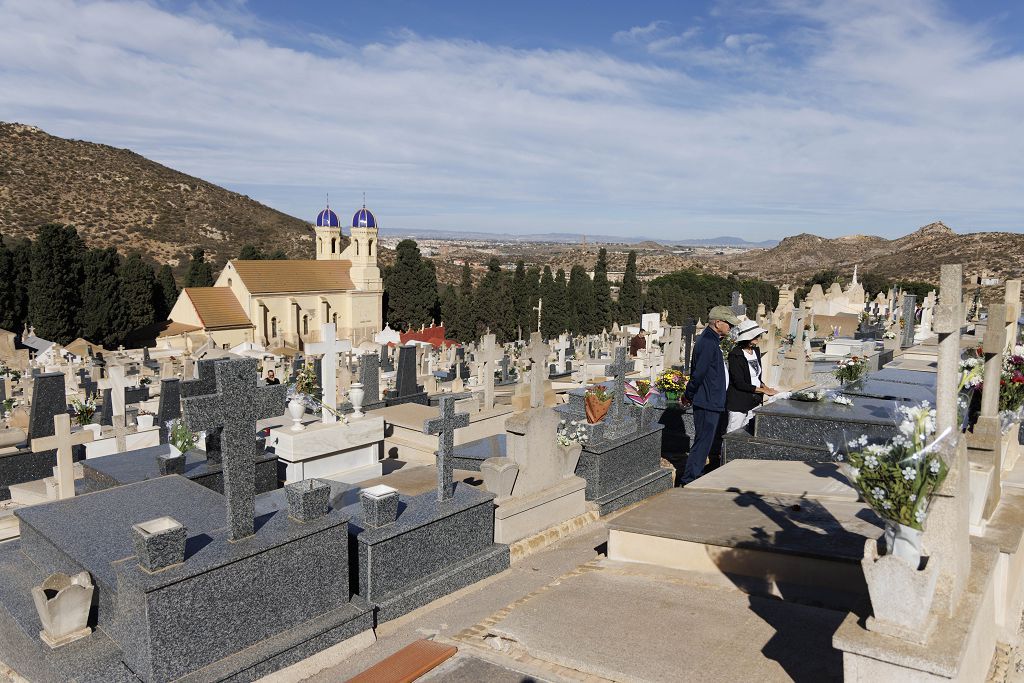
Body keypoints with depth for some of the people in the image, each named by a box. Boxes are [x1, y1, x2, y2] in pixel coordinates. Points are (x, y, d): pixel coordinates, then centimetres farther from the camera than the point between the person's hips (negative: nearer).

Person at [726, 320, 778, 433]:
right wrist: (763, 390, -15)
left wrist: (764, 386, 0)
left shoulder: (756, 351, 10)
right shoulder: (735, 355, -14)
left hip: (754, 402, 7)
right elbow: (739, 383, -19)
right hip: (739, 403, -7)